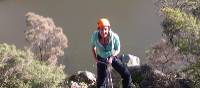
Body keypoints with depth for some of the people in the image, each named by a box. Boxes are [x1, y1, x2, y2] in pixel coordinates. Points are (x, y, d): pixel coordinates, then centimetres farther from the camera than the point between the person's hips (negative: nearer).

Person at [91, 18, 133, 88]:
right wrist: (95, 58, -11)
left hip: (112, 58, 0)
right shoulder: (95, 35, -26)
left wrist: (112, 57, -26)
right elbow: (93, 46, -3)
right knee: (100, 81, 1)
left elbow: (118, 49, -10)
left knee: (126, 75, -4)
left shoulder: (114, 37, -29)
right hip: (101, 59, 0)